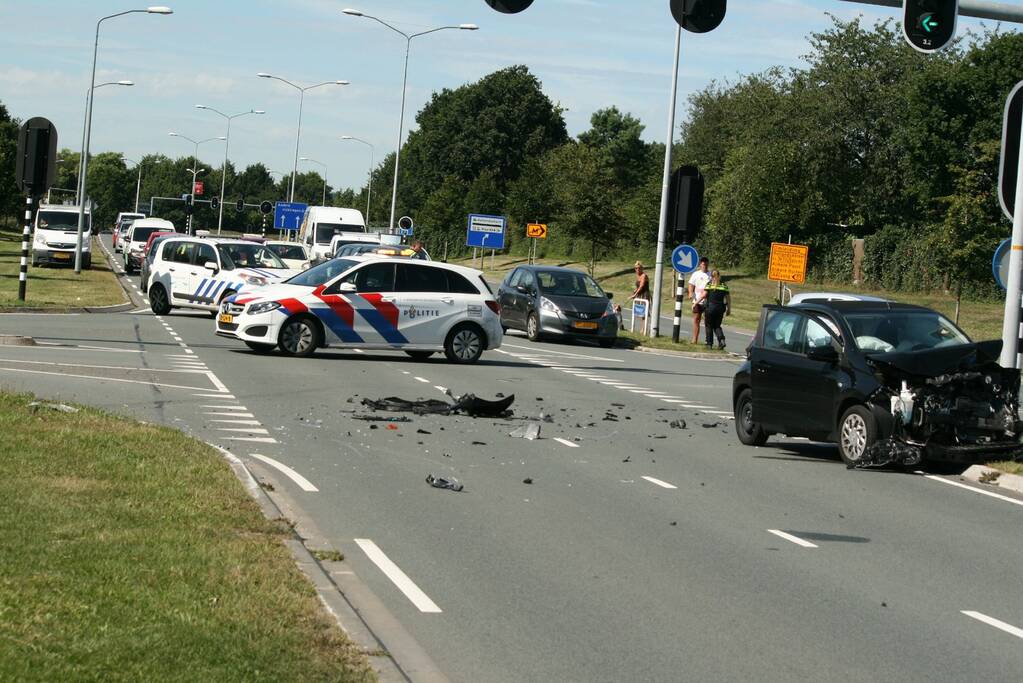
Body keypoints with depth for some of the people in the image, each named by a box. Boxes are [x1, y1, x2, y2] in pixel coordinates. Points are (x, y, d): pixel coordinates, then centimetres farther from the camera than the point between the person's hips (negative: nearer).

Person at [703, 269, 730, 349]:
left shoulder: (709, 284, -3)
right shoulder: (724, 285, 5)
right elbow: (728, 298, 6)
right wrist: (729, 309, 14)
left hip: (710, 307, -3)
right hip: (720, 308, 3)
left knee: (709, 326, 10)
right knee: (717, 326, 14)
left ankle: (709, 343, 10)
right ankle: (722, 339, -8)